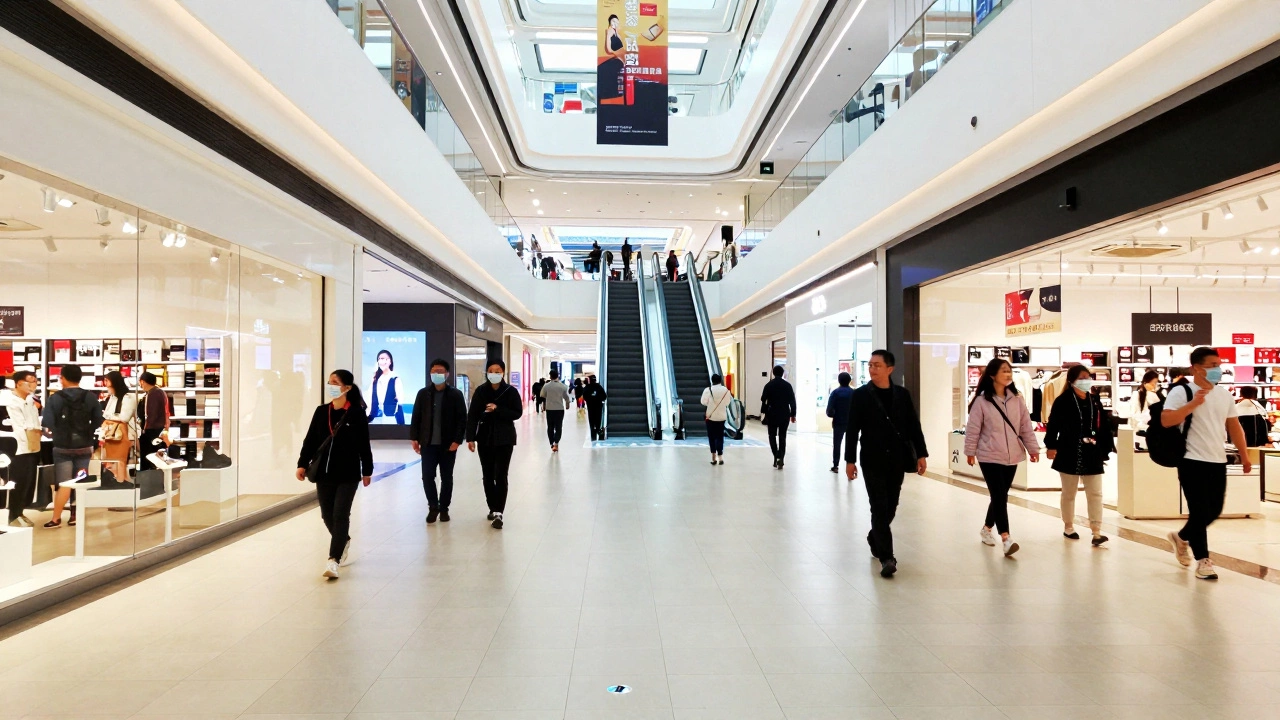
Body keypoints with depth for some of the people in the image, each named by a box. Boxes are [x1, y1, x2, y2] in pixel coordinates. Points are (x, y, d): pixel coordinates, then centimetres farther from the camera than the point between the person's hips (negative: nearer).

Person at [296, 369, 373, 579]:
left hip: (348, 474, -4)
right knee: (327, 515, 13)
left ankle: (333, 560, -7)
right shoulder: (321, 411, 4)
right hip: (324, 472, 5)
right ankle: (344, 542, 40)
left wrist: (367, 471, -1)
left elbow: (364, 445, -4)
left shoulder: (357, 413, -8)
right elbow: (310, 440, 7)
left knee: (340, 515, -6)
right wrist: (303, 464, -1)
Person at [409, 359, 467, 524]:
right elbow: (416, 417, 6)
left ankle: (444, 508, 22)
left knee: (446, 478, 8)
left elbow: (462, 419, -5)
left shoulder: (456, 394, -3)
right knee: (427, 477, 0)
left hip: (448, 444, -1)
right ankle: (433, 507, 18)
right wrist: (414, 438, -1)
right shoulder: (423, 393, 4)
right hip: (428, 443, 2)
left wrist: (457, 440, -12)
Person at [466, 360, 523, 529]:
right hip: (485, 438, 3)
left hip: (504, 439, -3)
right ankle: (493, 508, 24)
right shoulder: (480, 391, 0)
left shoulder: (510, 391, -5)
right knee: (487, 475, 10)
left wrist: (498, 410, -19)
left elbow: (517, 413, -7)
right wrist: (470, 438, -8)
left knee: (500, 476, -7)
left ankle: (498, 512, -7)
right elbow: (472, 415, -2)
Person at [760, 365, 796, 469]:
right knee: (782, 437, 8)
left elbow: (763, 400, -3)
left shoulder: (769, 385, -3)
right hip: (784, 415, 1)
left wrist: (763, 412, 6)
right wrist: (793, 414, 7)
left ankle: (776, 456, -5)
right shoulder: (788, 385, 0)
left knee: (772, 436, 10)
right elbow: (792, 401, 1)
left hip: (772, 415, -1)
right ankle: (780, 457, -1)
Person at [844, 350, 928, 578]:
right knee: (880, 508, -5)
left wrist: (921, 454, 1)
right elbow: (852, 429, -4)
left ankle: (875, 538, 37)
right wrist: (850, 460, -7)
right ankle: (887, 557, -3)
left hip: (897, 460, 3)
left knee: (890, 507, 13)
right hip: (873, 460, -3)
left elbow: (913, 426, 7)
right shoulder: (860, 395, -4)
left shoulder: (903, 394, 4)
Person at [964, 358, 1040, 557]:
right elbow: (973, 428, -6)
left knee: (1001, 495, 13)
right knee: (999, 496, -11)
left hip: (1012, 456, 5)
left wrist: (1033, 448, 5)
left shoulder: (1017, 399, 6)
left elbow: (1026, 426, 8)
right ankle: (1006, 538, -13)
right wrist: (970, 451, -5)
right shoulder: (981, 401, -8)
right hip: (990, 457, -5)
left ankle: (987, 529, 31)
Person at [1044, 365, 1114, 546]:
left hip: (1092, 455, 4)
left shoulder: (1095, 401, 7)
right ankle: (1068, 527, 24)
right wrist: (1051, 445, -21)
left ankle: (1097, 532, 4)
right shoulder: (1063, 401, -9)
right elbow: (1053, 424, -13)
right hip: (1070, 455, -4)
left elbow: (1104, 427, 9)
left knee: (1095, 493, 2)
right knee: (1069, 494, 10)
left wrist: (1106, 450, 6)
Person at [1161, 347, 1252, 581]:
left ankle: (1181, 537, 34)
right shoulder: (1181, 392, -9)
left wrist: (1244, 455, 15)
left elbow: (1234, 426, 17)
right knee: (1200, 511, -3)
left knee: (1214, 509, 10)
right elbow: (1166, 420, -21)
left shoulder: (1224, 395, 11)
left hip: (1218, 461, 7)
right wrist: (1193, 403, -23)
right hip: (1193, 461, -6)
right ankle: (1203, 561, 8)